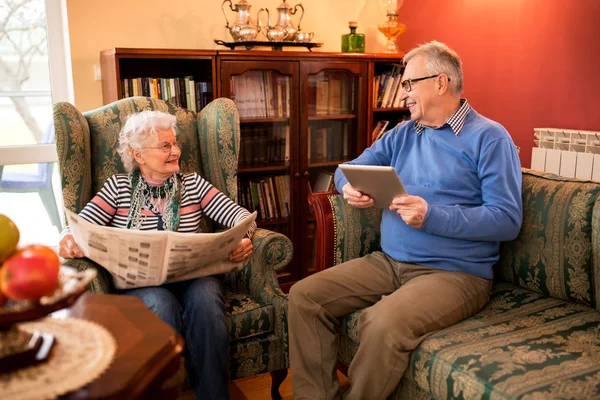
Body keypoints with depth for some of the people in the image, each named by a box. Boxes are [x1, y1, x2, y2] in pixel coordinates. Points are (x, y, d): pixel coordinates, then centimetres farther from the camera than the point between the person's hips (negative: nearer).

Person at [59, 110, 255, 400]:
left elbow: (238, 214, 3)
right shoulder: (118, 187, 9)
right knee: (163, 305, -34)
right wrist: (69, 242, -25)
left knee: (205, 300, -32)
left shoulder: (192, 184, 11)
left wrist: (244, 239, -21)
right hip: (139, 282, -1)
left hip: (193, 275, 1)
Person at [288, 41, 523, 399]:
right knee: (304, 297, -9)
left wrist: (432, 217, -22)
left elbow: (508, 220, -12)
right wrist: (349, 187, -6)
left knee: (384, 323, -34)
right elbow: (348, 169, 19)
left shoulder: (489, 137, -4)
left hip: (454, 272, -6)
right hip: (388, 262, 7)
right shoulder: (404, 133, 16)